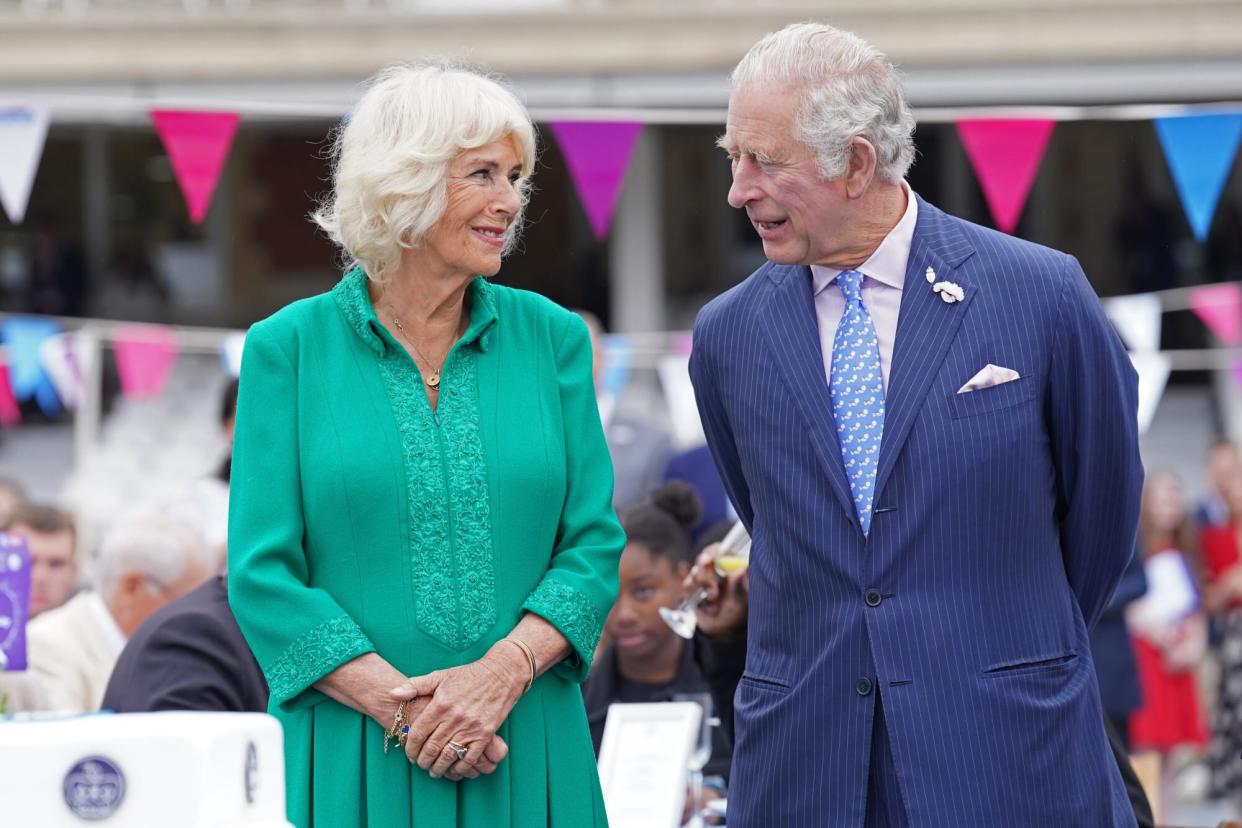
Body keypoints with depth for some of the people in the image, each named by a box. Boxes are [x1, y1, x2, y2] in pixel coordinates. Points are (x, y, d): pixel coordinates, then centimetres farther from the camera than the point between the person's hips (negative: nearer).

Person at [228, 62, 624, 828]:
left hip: (529, 755, 2)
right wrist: (400, 708, -14)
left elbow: (595, 541, 3)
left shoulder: (552, 339, 7)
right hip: (350, 756, -2)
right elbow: (262, 571, -4)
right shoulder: (288, 349, 1)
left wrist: (503, 672, -13)